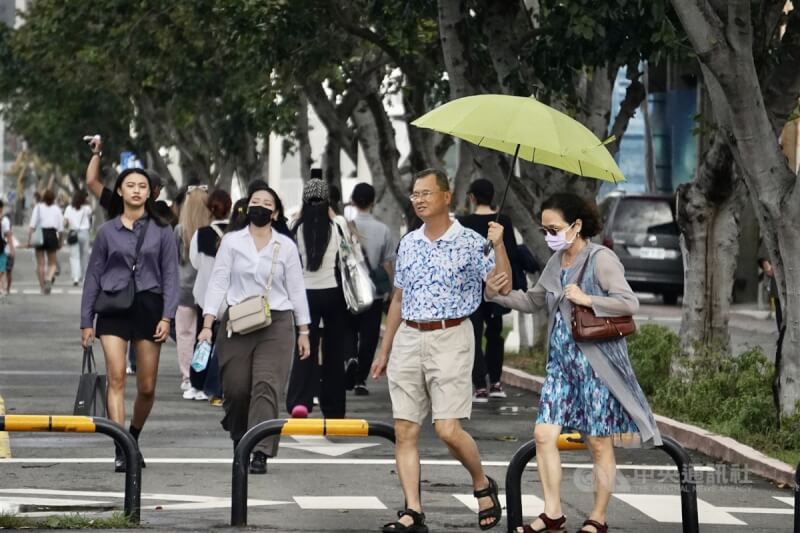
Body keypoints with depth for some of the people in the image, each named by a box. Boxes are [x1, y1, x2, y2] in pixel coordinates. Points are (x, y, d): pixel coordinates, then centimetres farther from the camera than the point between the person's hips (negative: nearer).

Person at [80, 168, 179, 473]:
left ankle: (134, 440, 27)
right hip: (113, 308, 0)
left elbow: (170, 276, 5)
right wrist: (86, 321, 7)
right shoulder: (107, 231, 8)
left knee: (147, 387, 2)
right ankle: (120, 451, -18)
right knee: (116, 378, -14)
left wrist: (167, 316, -6)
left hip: (148, 307, 0)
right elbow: (93, 276, 11)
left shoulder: (161, 232, 6)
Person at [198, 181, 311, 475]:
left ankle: (260, 453, -15)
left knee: (267, 386, -12)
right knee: (236, 388, 2)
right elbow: (218, 282, 1)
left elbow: (296, 289, 9)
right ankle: (239, 438, 31)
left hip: (276, 324, -1)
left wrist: (303, 332, 7)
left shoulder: (286, 246, 6)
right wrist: (208, 324, -8)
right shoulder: (231, 242, 5)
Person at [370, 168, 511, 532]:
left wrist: (498, 245, -23)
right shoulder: (409, 243, 13)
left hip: (450, 340, -5)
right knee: (404, 431, -1)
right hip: (408, 339, 5)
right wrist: (384, 351, 20)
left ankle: (483, 485, 14)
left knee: (448, 429, -12)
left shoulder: (470, 243, -3)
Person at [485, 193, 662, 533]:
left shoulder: (601, 259, -11)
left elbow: (630, 303, -18)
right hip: (562, 361, 7)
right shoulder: (556, 262, 12)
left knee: (599, 443, 1)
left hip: (595, 362, -7)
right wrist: (498, 295, 8)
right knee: (544, 433, -1)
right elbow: (534, 301, 23)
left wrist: (586, 299, -21)